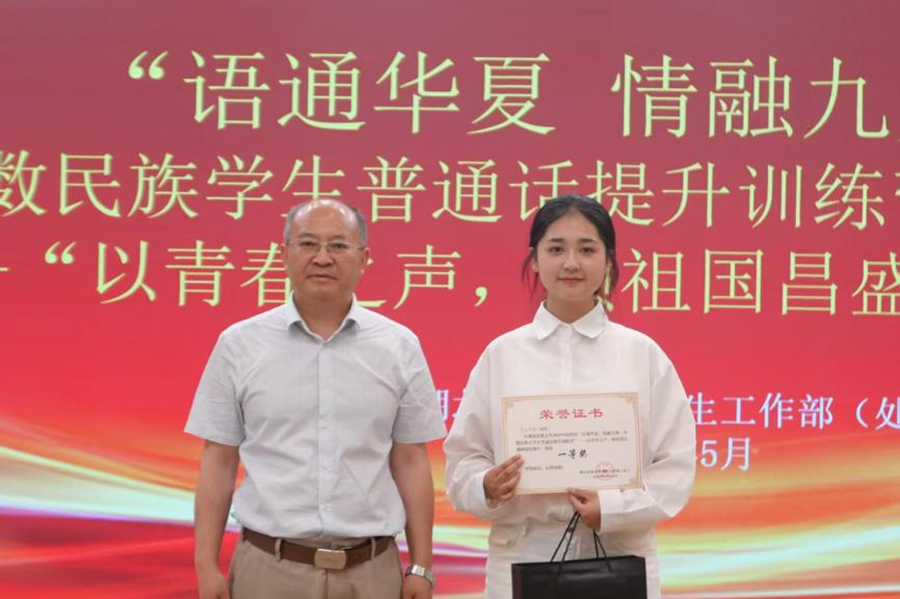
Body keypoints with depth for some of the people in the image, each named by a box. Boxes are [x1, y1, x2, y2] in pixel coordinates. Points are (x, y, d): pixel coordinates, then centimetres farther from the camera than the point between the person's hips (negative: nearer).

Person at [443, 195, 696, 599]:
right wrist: (488, 487, -16)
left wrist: (614, 510, -14)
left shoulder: (643, 353, 0)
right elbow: (464, 458, 5)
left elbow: (675, 464, 0)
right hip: (523, 558, 1)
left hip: (620, 560, 0)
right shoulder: (500, 354, 2)